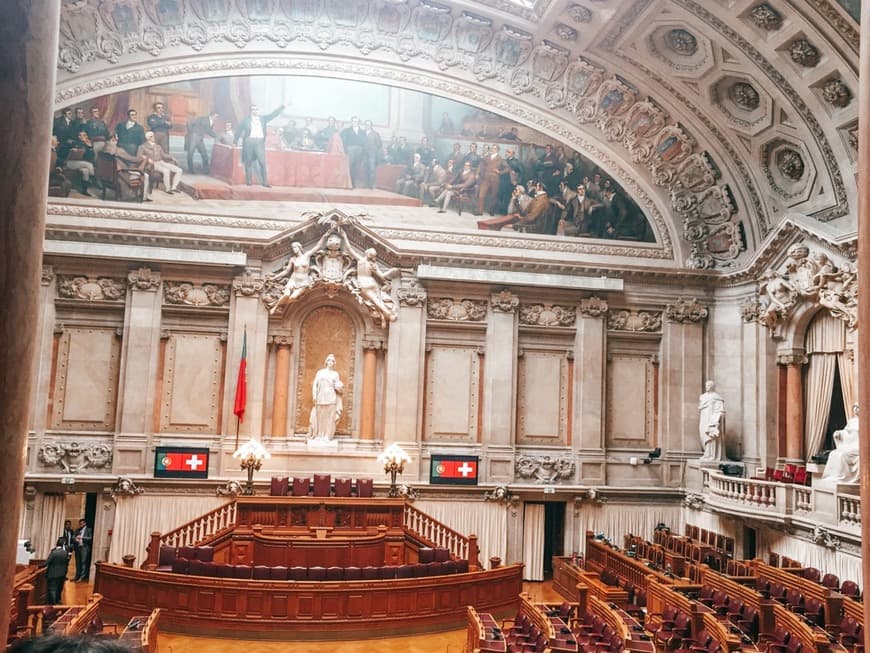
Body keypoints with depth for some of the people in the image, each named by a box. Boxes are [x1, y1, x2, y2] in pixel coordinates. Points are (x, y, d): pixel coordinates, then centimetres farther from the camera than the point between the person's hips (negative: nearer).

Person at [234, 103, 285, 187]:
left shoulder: (263, 119, 12)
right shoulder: (246, 120, 6)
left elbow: (274, 114, 10)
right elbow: (239, 131, 12)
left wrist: (283, 106, 3)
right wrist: (235, 142, 13)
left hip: (260, 142, 2)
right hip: (249, 142, -2)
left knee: (262, 162, -4)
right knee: (248, 162, 2)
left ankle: (265, 182, -3)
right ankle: (248, 181, 8)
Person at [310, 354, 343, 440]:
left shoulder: (335, 374, 13)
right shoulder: (320, 372, 12)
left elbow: (338, 387, 12)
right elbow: (315, 384, 6)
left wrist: (339, 387, -10)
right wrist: (314, 396, -4)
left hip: (331, 399, 0)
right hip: (321, 398, 0)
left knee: (330, 417, -4)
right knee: (320, 417, -1)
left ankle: (327, 435, -1)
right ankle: (319, 435, 5)